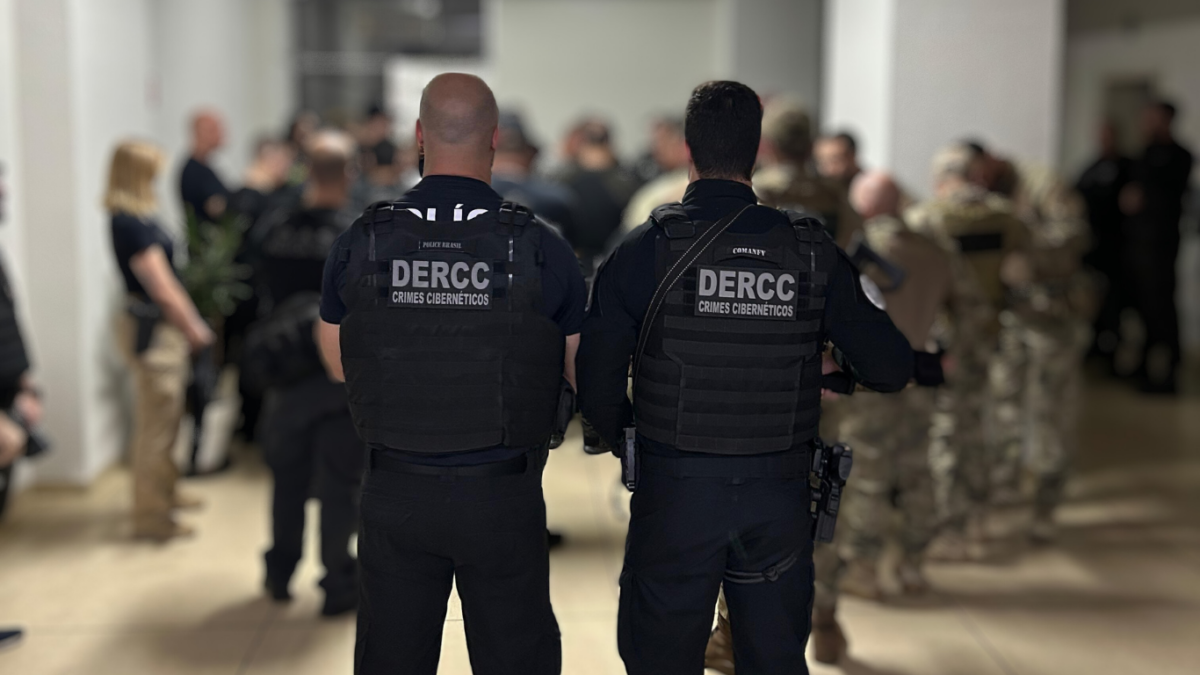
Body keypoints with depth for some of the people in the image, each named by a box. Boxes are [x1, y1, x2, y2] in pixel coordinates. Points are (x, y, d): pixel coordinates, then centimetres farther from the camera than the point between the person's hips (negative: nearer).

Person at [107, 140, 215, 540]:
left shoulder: (133, 219, 8)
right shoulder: (133, 226, -21)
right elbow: (164, 291, -19)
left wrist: (192, 325, 11)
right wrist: (193, 330, -7)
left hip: (161, 329, 10)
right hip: (153, 331, -10)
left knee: (165, 419, 23)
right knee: (156, 426, 0)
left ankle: (164, 492, 39)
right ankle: (151, 517, 10)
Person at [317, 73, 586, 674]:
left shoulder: (359, 244, -6)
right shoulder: (540, 249, -11)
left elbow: (338, 364, 9)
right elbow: (585, 373, -1)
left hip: (395, 495, 2)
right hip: (503, 495, -2)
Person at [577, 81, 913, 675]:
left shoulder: (647, 248, -8)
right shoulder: (812, 251, -3)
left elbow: (597, 385, -8)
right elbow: (890, 369, -1)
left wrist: (627, 441, 12)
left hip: (675, 492, -2)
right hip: (779, 494, 2)